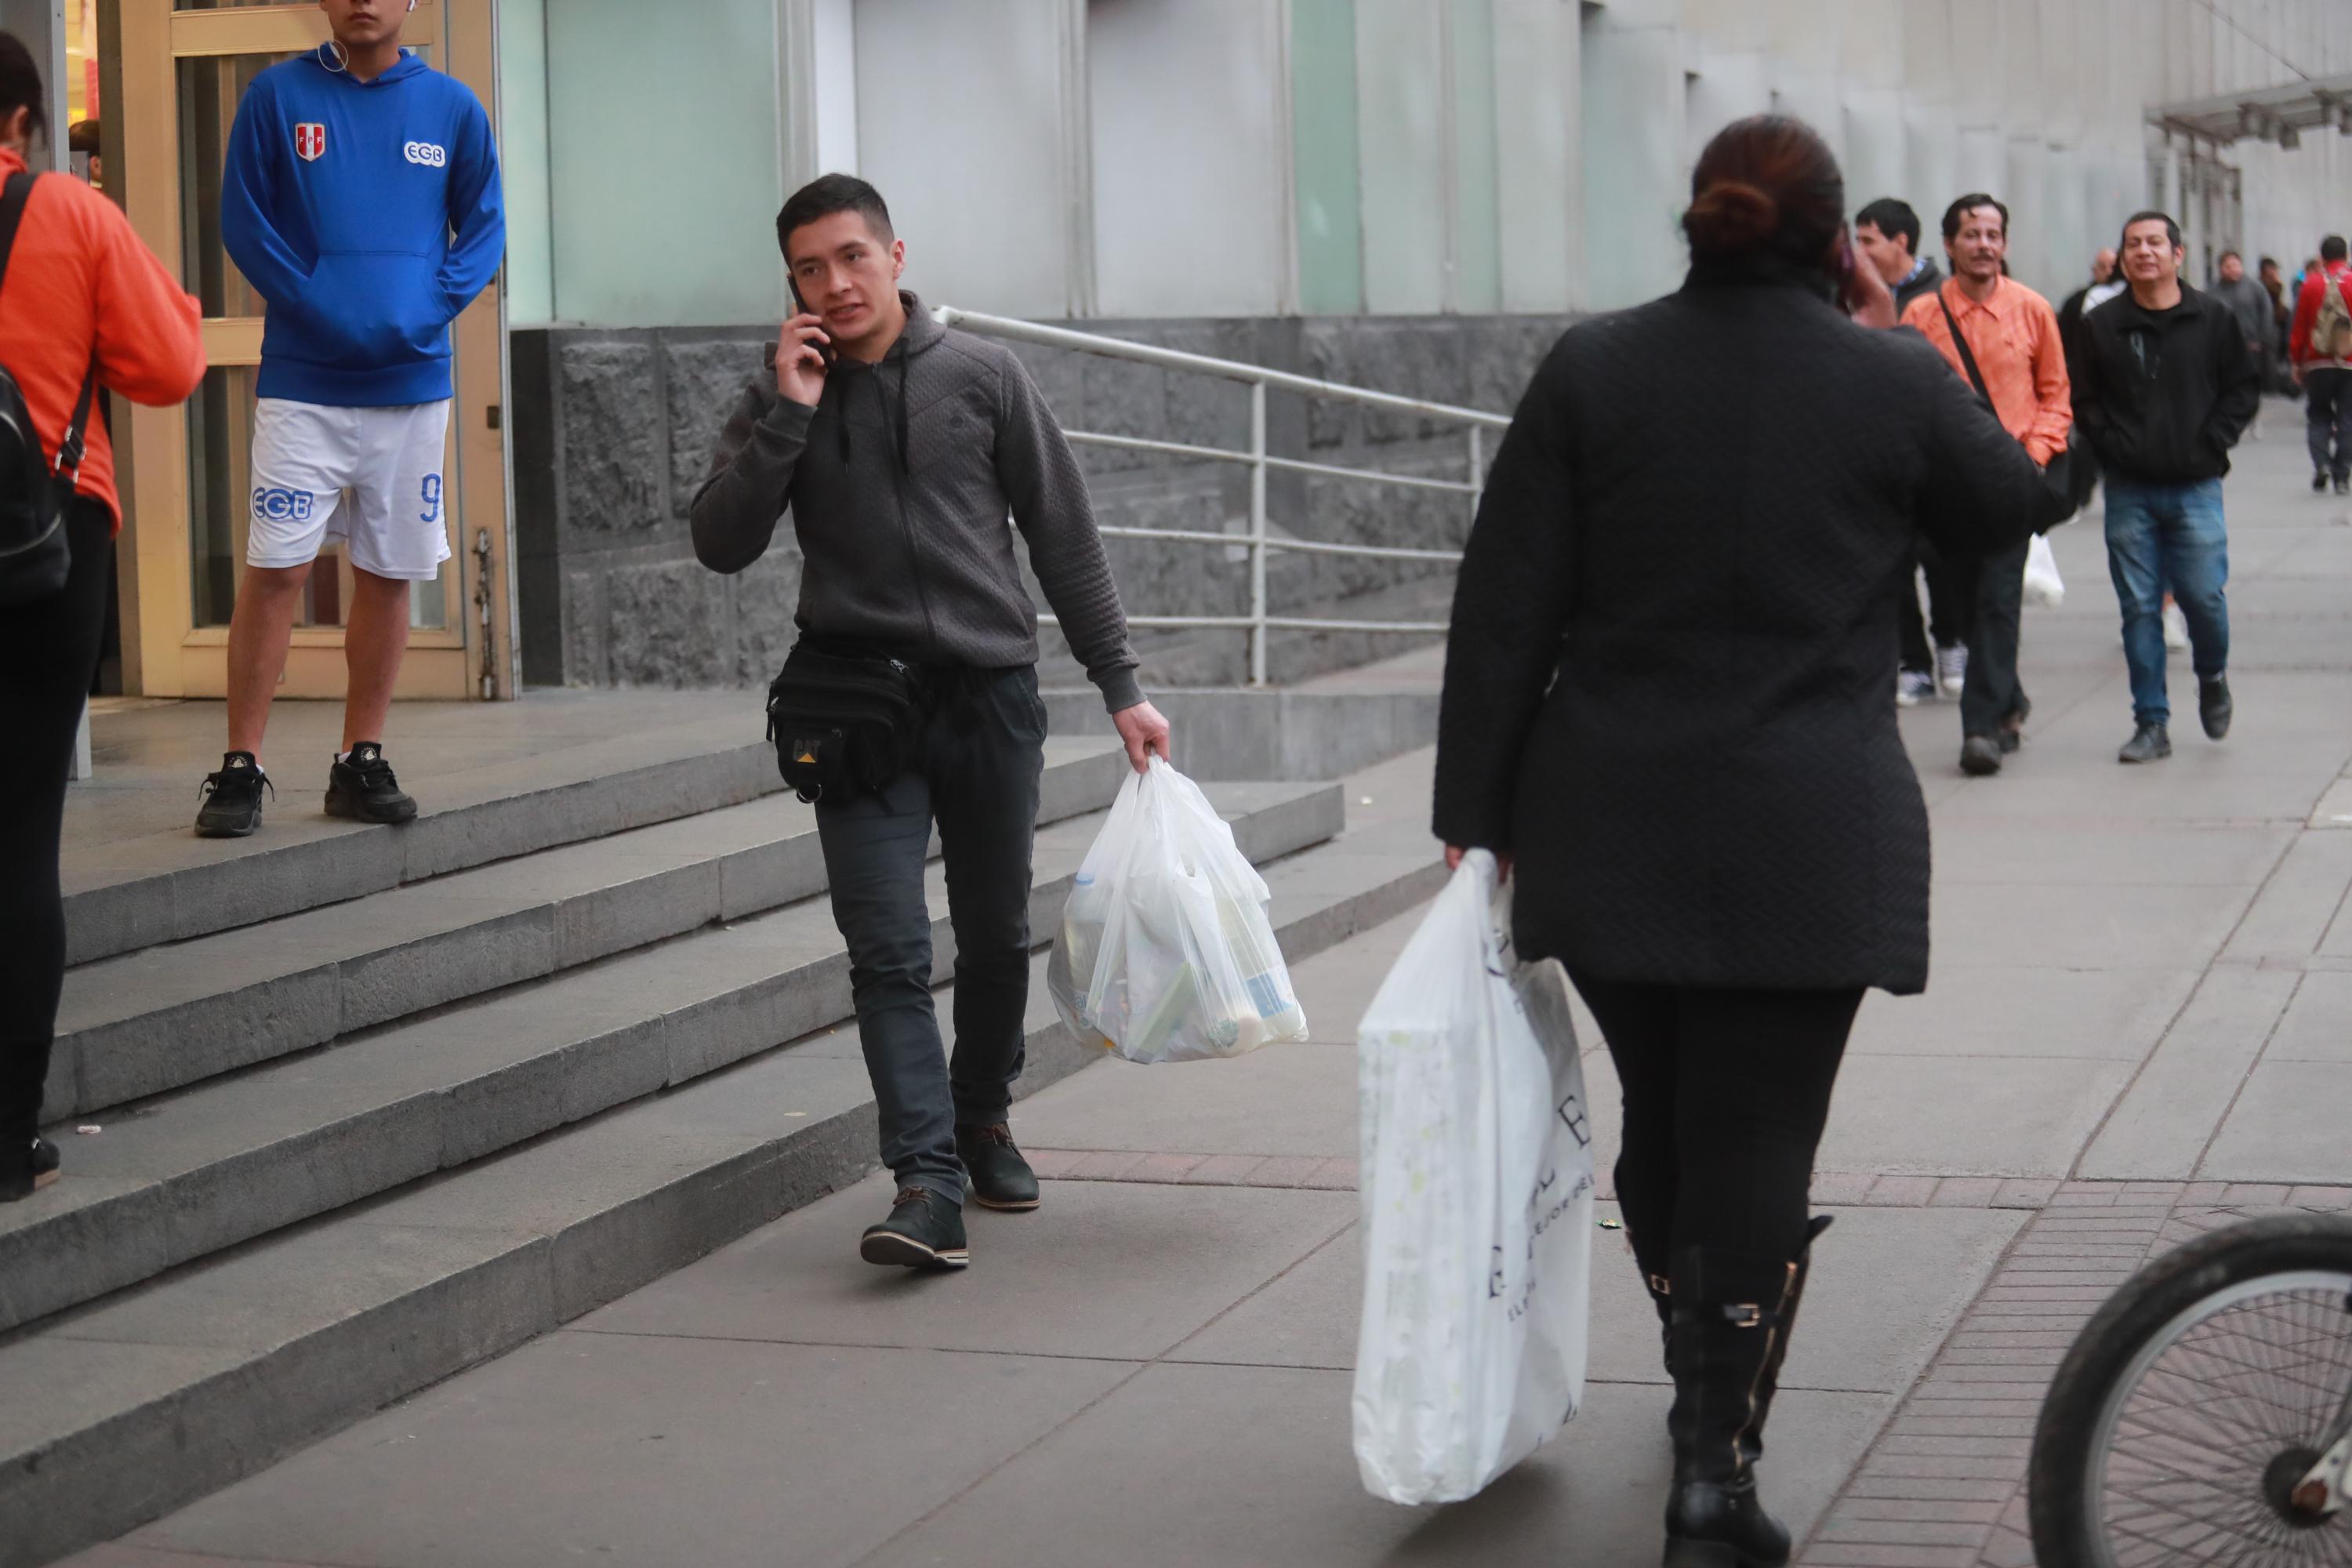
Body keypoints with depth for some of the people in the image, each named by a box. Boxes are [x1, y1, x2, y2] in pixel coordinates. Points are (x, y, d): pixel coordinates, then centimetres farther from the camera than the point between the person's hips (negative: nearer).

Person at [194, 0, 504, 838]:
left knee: (389, 574, 7)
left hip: (413, 381, 2)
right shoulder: (278, 95, 0)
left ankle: (362, 762, 17)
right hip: (302, 381, -2)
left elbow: (483, 228, 7)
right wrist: (314, 307, -12)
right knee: (275, 570, -7)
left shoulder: (452, 106, 5)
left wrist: (430, 309, -10)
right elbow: (242, 221, -1)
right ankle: (241, 766, -2)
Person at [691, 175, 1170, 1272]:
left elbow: (1064, 537, 5)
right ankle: (927, 1181, -16)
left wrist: (1121, 686, 2)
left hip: (990, 692, 1)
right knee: (888, 947, -11)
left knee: (996, 937, 11)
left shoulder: (982, 377, 3)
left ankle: (982, 1118, 34)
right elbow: (720, 544, -6)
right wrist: (789, 415, -13)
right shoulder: (780, 402, 5)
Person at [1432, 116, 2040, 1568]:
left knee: (1659, 1119, 19)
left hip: (1608, 832, 3)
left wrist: (1475, 814, 4)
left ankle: (1702, 1386, 35)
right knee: (1758, 1144, 1)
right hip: (1810, 836, -3)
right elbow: (2007, 503, 16)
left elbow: (1504, 612, -2)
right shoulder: (1892, 382, -5)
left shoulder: (1592, 371, -1)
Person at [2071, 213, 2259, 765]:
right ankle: (2151, 724, 8)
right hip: (2129, 492, 1)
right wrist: (2112, 447, -4)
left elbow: (2244, 387, 6)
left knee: (2204, 596, -5)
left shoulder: (2216, 320, 2)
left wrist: (2211, 445, -4)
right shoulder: (2101, 326, 4)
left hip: (2195, 488, -1)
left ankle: (2213, 678, 27)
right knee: (2139, 607, 1)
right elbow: (2083, 399, 8)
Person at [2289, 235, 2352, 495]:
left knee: (2318, 415, 12)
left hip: (2318, 363, 0)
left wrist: (2296, 361, 10)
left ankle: (2321, 464, -9)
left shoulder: (2311, 284, -3)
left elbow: (2299, 326, 1)